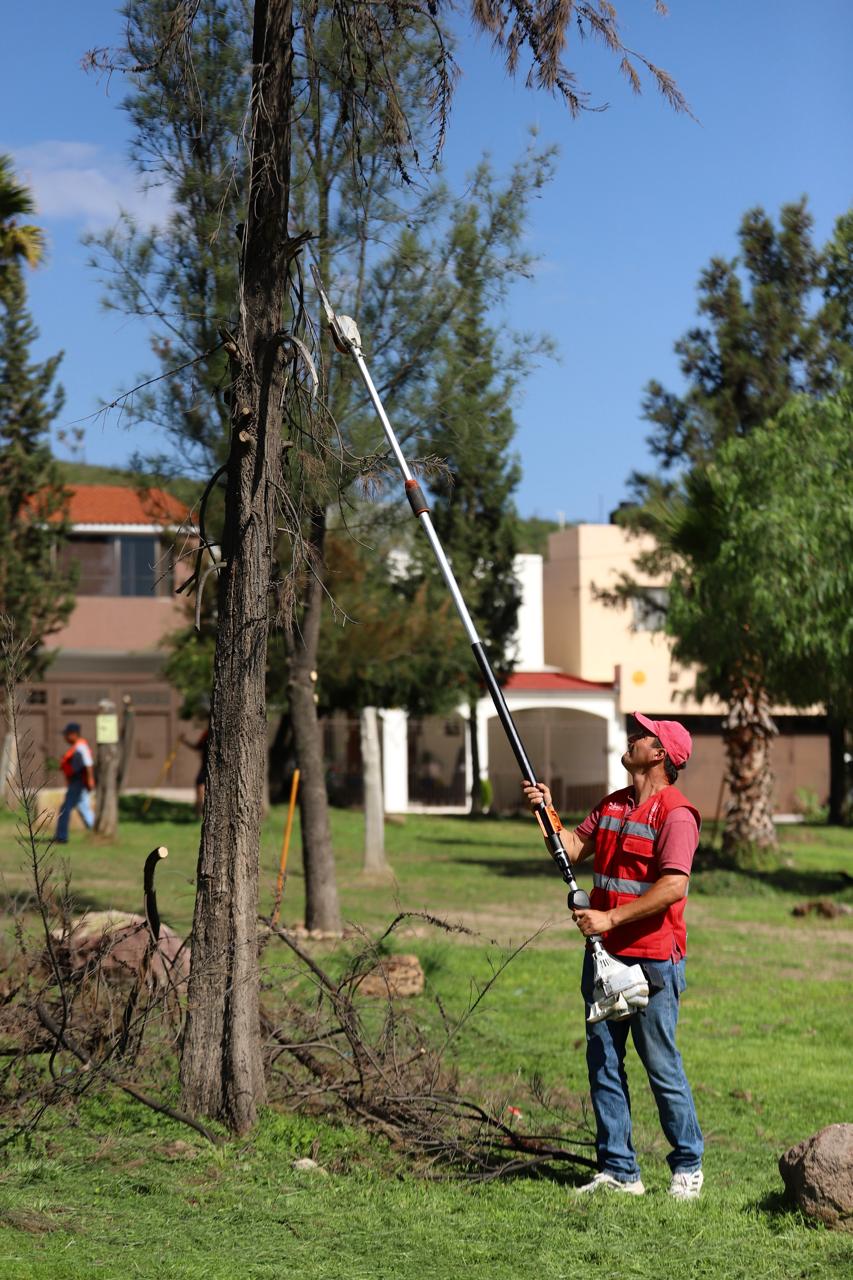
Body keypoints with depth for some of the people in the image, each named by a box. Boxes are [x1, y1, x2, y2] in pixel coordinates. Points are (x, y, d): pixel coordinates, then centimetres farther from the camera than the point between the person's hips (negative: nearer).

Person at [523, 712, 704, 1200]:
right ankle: (619, 1171, 14)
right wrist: (547, 812, 2)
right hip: (604, 954, 8)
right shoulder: (612, 805, 15)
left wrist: (610, 917, -22)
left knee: (662, 1067, -1)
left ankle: (688, 1167, 13)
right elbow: (574, 850, 16)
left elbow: (673, 887, -21)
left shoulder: (676, 814, -12)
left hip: (653, 959, -8)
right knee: (604, 1064, 8)